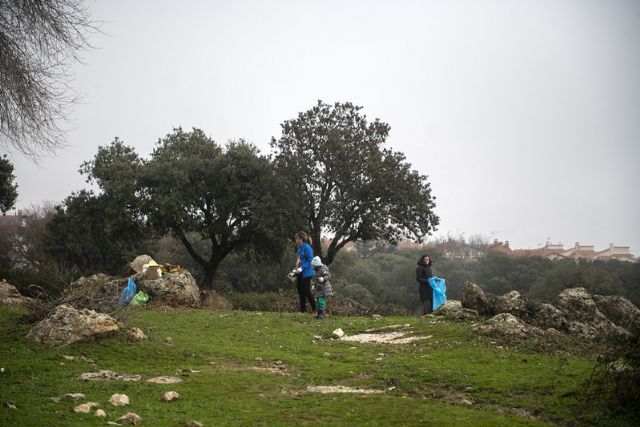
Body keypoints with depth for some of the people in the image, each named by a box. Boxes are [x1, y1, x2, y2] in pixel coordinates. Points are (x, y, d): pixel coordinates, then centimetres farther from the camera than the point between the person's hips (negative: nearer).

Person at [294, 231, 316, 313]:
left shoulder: (307, 247, -14)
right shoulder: (300, 248, 13)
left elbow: (310, 260, -18)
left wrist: (302, 268, -24)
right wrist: (296, 269, 13)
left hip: (306, 273, -9)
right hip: (300, 273, 9)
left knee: (306, 292, -8)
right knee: (300, 291, 11)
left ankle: (315, 309, 0)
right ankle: (302, 310, 19)